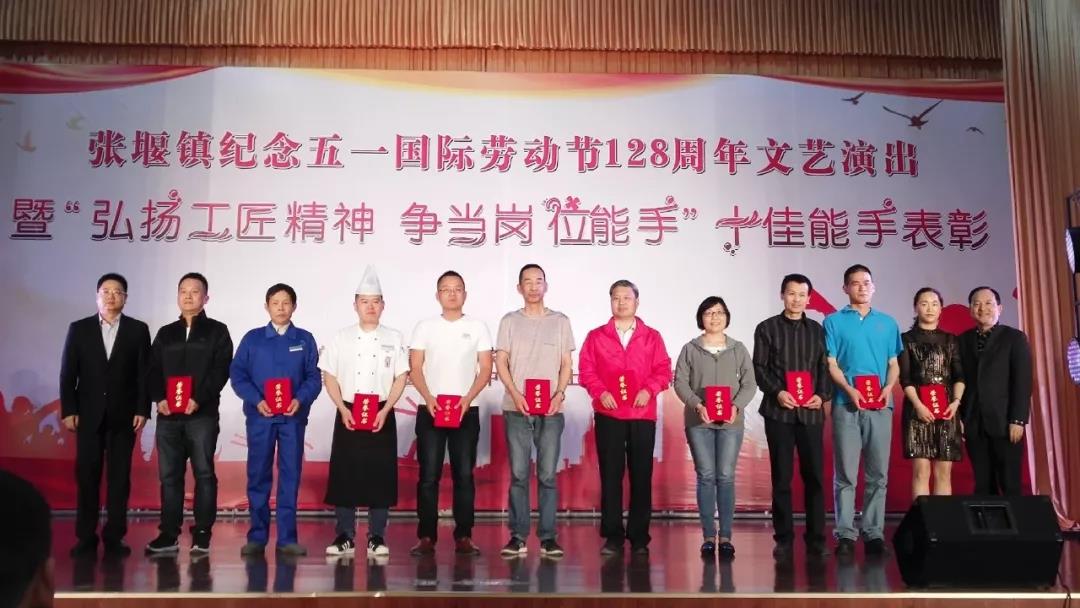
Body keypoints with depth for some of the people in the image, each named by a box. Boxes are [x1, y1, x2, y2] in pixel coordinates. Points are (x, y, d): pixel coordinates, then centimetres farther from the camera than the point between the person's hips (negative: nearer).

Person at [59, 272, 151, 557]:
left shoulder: (138, 330, 5)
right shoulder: (79, 329, 6)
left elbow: (144, 374, 2)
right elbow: (68, 373, 4)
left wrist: (142, 410, -5)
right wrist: (68, 410, -3)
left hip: (123, 415, 0)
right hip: (89, 415, 1)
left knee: (119, 477, 2)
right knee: (87, 476, 2)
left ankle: (114, 537, 7)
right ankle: (86, 538, 9)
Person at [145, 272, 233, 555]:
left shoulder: (217, 331, 6)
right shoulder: (165, 334, 17)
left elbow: (221, 371, -5)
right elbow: (153, 371, 11)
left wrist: (198, 399, -17)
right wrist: (159, 398, -7)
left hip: (202, 415, -4)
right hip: (168, 416, 4)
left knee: (203, 474, -2)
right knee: (169, 476, 5)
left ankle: (202, 535, 3)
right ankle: (169, 535, 10)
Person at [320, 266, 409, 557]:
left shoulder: (394, 338, 5)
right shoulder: (341, 338, 6)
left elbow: (400, 378, 1)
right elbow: (330, 377, 4)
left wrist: (385, 411, -10)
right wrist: (343, 410, -9)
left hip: (382, 415, 0)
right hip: (348, 415, 0)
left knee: (380, 475, 1)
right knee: (344, 475, 1)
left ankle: (377, 537, 9)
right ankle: (345, 536, 10)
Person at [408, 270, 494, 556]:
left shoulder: (477, 327, 7)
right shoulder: (425, 327, 7)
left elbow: (486, 369, 2)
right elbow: (415, 369, 3)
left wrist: (467, 399, -11)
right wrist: (429, 398, -11)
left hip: (467, 411, 0)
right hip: (430, 410, 0)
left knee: (464, 474, 1)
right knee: (428, 475, -1)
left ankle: (463, 536, 7)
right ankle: (426, 537, 5)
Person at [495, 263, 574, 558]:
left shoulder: (560, 321, 10)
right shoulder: (510, 321, 8)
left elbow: (567, 364, 8)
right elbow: (501, 362, 4)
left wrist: (559, 395, -8)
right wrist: (515, 395, -10)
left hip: (551, 409, 0)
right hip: (517, 409, 0)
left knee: (547, 475, 1)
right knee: (518, 474, 2)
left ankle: (548, 537, 6)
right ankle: (517, 536, 8)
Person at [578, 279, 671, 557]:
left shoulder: (652, 337, 10)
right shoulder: (596, 337, 9)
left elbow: (663, 370, 5)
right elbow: (586, 370, 3)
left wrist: (649, 389, -12)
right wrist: (600, 392, -12)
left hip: (643, 415, 1)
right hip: (608, 415, 0)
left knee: (641, 476, 4)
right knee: (610, 475, 1)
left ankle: (639, 537, 12)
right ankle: (613, 536, 8)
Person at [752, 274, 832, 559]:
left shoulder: (817, 330, 13)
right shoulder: (767, 328, 6)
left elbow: (825, 368, 10)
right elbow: (759, 368, 2)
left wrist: (822, 395, -6)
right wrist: (777, 392, -12)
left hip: (811, 412, 2)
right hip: (778, 411, -2)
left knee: (815, 476, 1)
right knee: (781, 477, 2)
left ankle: (816, 539, 9)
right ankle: (783, 539, 9)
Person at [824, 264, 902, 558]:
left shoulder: (887, 322, 14)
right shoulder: (834, 321, 6)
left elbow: (894, 364, 13)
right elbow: (831, 364, 1)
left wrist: (888, 388, -7)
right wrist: (850, 390, -15)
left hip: (880, 406, 3)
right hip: (846, 405, -3)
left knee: (878, 474, 4)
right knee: (845, 474, -2)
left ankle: (874, 533, 11)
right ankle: (845, 535, 1)